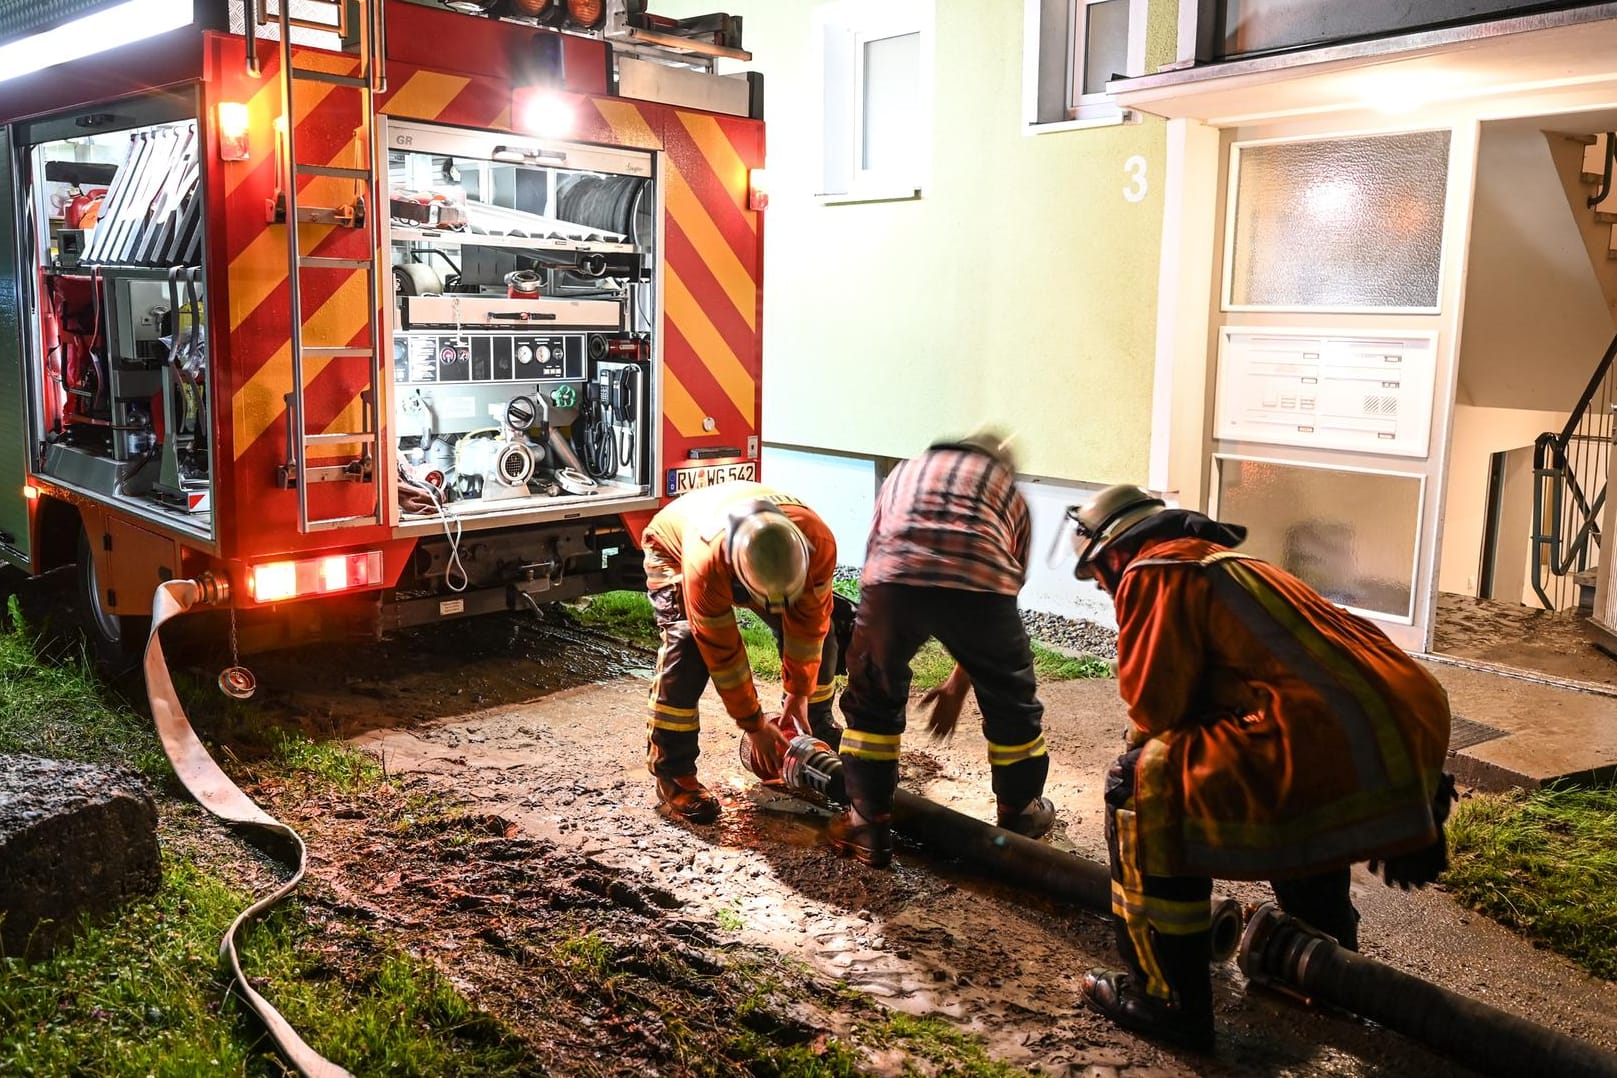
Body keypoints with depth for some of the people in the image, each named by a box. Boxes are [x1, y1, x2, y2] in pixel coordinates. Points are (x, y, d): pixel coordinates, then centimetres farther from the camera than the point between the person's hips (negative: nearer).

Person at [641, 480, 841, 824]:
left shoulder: (818, 541, -36)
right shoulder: (705, 565, -46)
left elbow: (808, 620, -20)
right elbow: (722, 651, -33)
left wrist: (799, 693, -10)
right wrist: (754, 726, -22)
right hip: (674, 548, -4)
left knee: (818, 630, -4)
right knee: (688, 645, -27)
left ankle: (817, 732, 20)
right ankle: (672, 773, -15)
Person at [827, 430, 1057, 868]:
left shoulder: (904, 474, 38)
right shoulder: (1010, 492, 34)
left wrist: (858, 651, 41)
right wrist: (959, 683, 41)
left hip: (892, 580, 1)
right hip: (977, 582, 0)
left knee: (873, 699, 25)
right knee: (1010, 700, 25)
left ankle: (870, 826, 29)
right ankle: (1019, 816, 43)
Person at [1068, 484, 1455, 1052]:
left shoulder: (1152, 573, 1)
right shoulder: (1220, 562, 28)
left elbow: (1157, 710, 1)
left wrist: (1141, 761, 22)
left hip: (1351, 756, -10)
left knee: (1143, 788, -2)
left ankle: (1169, 999, 6)